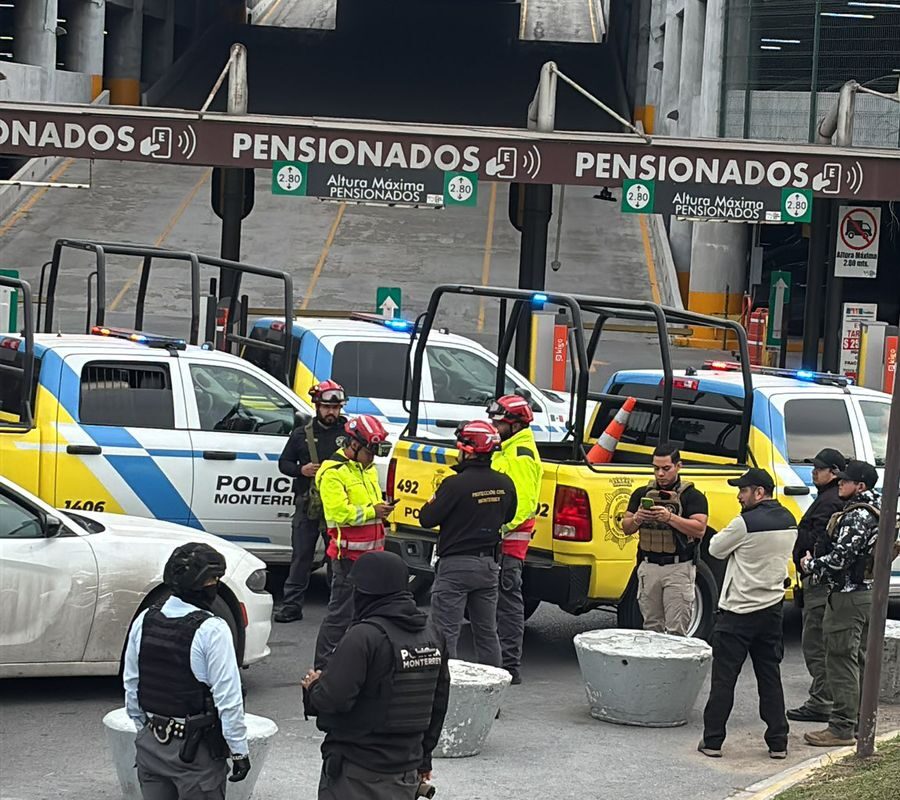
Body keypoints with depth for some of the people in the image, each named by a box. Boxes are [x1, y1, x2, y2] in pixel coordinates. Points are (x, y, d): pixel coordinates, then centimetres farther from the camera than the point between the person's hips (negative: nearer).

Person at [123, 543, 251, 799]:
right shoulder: (212, 631, -18)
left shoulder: (145, 621, 1)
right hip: (196, 749, -6)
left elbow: (131, 685, 10)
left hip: (150, 742, 6)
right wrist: (239, 751, -9)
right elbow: (228, 699, -17)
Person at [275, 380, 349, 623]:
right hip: (307, 505, 1)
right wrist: (301, 470, -6)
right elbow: (283, 463, 14)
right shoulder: (302, 434, 11)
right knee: (301, 556, 2)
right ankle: (292, 605, 5)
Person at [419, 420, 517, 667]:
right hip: (489, 564, 6)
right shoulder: (504, 484, 1)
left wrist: (432, 503, 7)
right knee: (487, 632, 16)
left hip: (455, 565, -6)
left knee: (446, 632, -2)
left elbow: (427, 519, -13)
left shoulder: (456, 485, -19)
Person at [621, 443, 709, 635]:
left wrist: (670, 517, -22)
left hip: (678, 568, -4)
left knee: (676, 630, -8)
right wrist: (637, 519, -10)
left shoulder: (692, 496, 0)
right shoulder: (642, 494, 13)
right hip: (649, 567, 4)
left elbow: (700, 529, -12)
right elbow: (626, 529, 13)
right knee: (652, 627, 7)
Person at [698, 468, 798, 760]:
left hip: (738, 611, -6)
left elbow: (716, 549, -6)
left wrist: (722, 536, 14)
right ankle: (778, 742, 11)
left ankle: (712, 741, 4)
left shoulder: (746, 523, -18)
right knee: (770, 676, 11)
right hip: (773, 608, 6)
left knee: (723, 678, 1)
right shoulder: (789, 522, 5)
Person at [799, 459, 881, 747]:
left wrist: (809, 564, -9)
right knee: (859, 661, 17)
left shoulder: (856, 516, -19)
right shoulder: (876, 511, 12)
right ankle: (861, 720, 24)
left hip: (849, 596, -10)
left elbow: (839, 559, -26)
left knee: (841, 661, -6)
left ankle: (842, 728, -5)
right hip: (870, 592, 10)